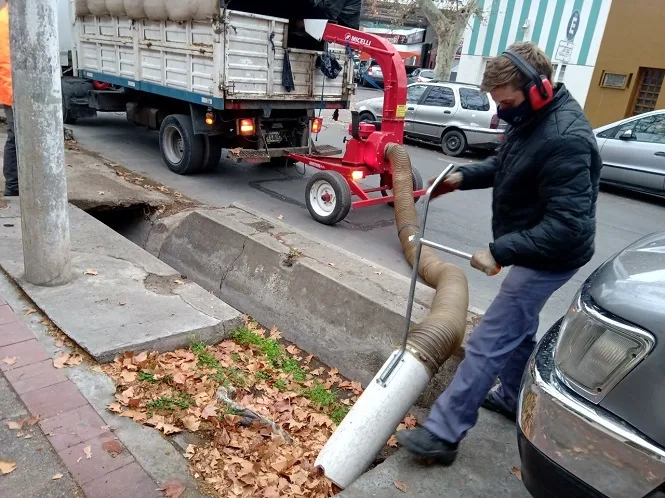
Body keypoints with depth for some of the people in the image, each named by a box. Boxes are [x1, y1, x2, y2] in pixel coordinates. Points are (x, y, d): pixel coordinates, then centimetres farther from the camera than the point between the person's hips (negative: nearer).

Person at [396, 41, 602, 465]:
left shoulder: (564, 139, -30)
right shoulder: (531, 119, 1)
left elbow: (567, 227, -32)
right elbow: (505, 166, 17)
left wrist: (500, 251, -31)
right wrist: (464, 177, 0)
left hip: (548, 257, -10)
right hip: (532, 250, 10)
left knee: (488, 342, -7)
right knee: (518, 329, 24)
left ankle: (443, 434, 1)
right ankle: (514, 399, 45)